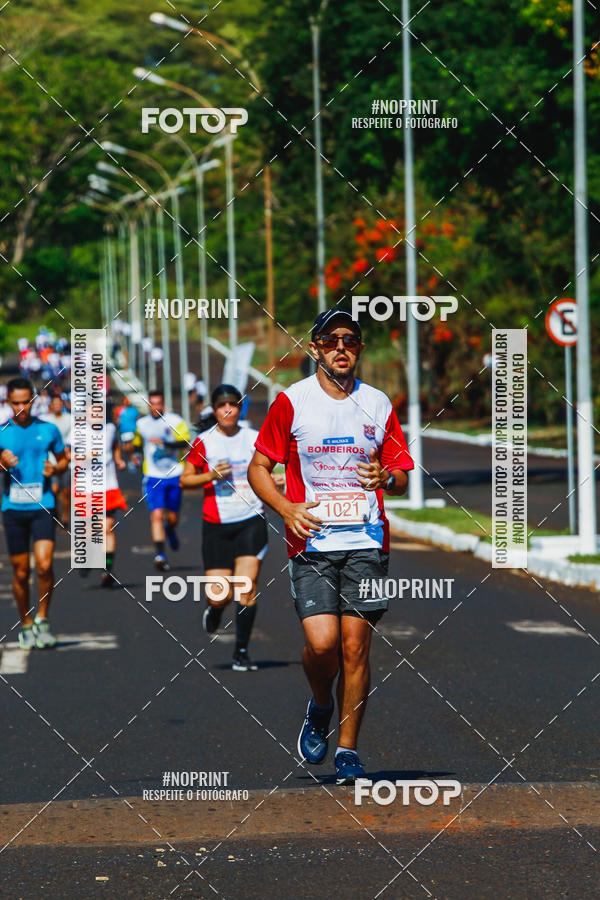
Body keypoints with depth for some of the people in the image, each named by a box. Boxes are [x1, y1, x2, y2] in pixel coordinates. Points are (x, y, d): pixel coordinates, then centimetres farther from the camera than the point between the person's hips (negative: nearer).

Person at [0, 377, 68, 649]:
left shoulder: (48, 430, 6)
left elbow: (63, 459, 17)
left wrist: (55, 469, -5)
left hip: (42, 507, 0)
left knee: (44, 564, -17)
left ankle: (42, 620, 1)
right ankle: (26, 626, 20)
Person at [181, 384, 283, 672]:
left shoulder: (254, 439, 4)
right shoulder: (204, 442, -1)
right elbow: (185, 479, 5)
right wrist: (211, 476, -13)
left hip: (251, 520, 1)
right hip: (216, 524, -1)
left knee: (247, 583, -13)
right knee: (219, 595, -5)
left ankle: (242, 651, -2)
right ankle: (214, 609, 34)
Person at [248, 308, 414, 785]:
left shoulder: (378, 405, 8)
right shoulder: (292, 401, 2)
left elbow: (402, 476, 14)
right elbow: (259, 467, 6)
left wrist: (386, 477, -10)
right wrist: (286, 507, -11)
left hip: (366, 543, 2)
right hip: (312, 542, -2)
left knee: (355, 647, -1)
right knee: (321, 642, -14)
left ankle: (348, 749, 11)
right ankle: (320, 709, 17)